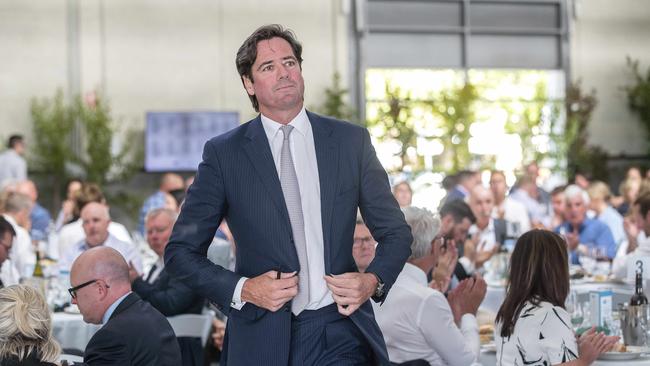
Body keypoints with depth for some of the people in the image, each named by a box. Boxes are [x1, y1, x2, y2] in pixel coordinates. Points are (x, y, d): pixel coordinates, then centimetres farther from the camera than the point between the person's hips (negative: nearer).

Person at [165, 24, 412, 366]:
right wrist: (242, 289, -10)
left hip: (341, 333, 1)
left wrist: (373, 280, -5)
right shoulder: (223, 153, 2)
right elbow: (180, 252, 4)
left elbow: (395, 232, 13)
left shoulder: (351, 141, 7)